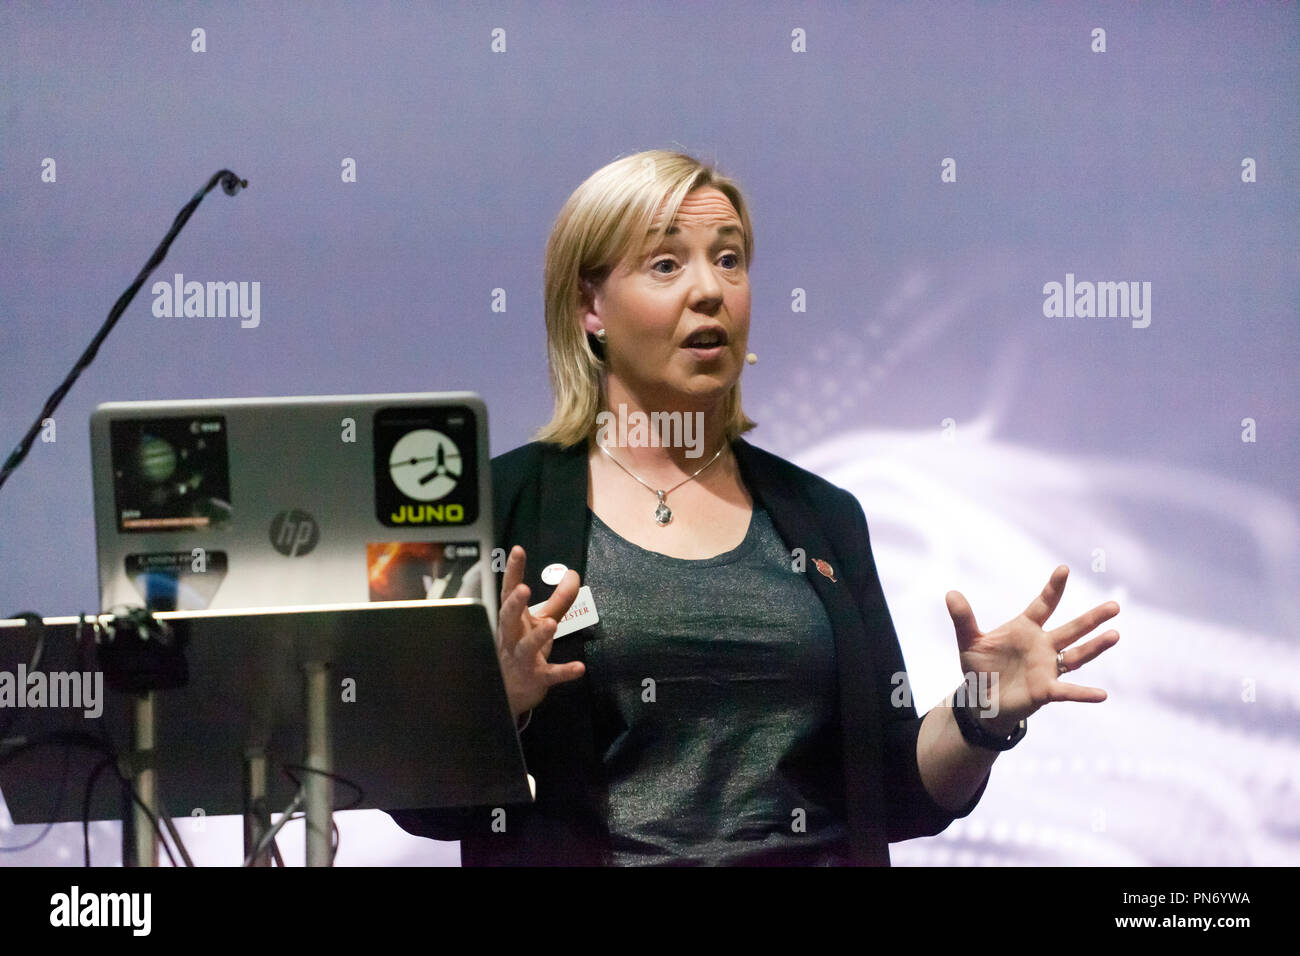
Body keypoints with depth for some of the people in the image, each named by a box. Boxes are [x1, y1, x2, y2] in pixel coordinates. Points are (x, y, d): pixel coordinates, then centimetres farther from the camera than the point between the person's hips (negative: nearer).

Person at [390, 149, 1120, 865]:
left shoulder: (825, 515, 11)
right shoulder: (502, 504, 1)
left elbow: (897, 797, 12)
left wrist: (981, 719, -4)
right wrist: (501, 697, -19)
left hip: (818, 852, 3)